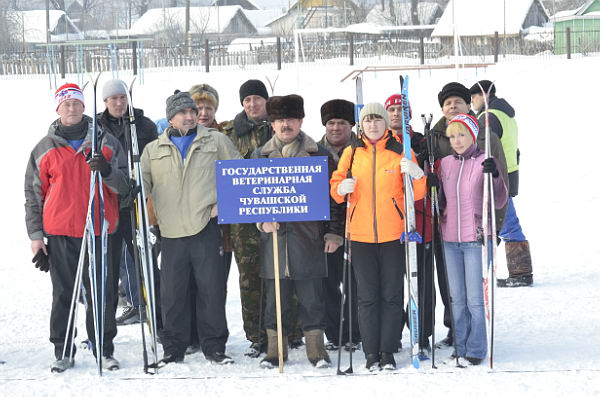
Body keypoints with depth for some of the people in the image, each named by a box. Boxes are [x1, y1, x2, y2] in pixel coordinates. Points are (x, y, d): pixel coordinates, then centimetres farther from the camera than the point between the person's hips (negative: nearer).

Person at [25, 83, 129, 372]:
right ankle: (62, 352, 12)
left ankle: (104, 349, 12)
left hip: (100, 229, 0)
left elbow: (124, 186, 6)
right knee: (63, 294, 4)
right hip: (59, 232, 0)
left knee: (102, 293, 2)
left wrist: (107, 171, -16)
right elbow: (33, 195, 11)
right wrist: (35, 235, 5)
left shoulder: (106, 142, 7)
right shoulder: (45, 149, 8)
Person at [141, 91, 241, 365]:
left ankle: (214, 346, 10)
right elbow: (142, 185, 17)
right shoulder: (153, 150, 13)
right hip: (171, 231, 1)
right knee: (172, 292, 3)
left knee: (212, 288, 0)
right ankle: (174, 347, 14)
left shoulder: (215, 141, 9)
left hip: (206, 228, -1)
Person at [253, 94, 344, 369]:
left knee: (311, 295, 0)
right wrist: (262, 219, -6)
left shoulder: (319, 155, 6)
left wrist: (333, 232, -1)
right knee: (275, 294, 5)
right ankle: (275, 347, 13)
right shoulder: (260, 156, 12)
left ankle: (316, 347, 8)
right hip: (273, 235, 2)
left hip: (308, 235, -2)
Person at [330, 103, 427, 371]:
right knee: (367, 296, 4)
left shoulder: (400, 152, 3)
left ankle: (388, 351, 9)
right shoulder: (351, 153, 7)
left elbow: (416, 195, 2)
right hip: (361, 236, 1)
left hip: (393, 235, -1)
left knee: (392, 295, 2)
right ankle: (371, 352, 9)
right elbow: (335, 187, 13)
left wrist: (417, 175, -18)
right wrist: (341, 188, -9)